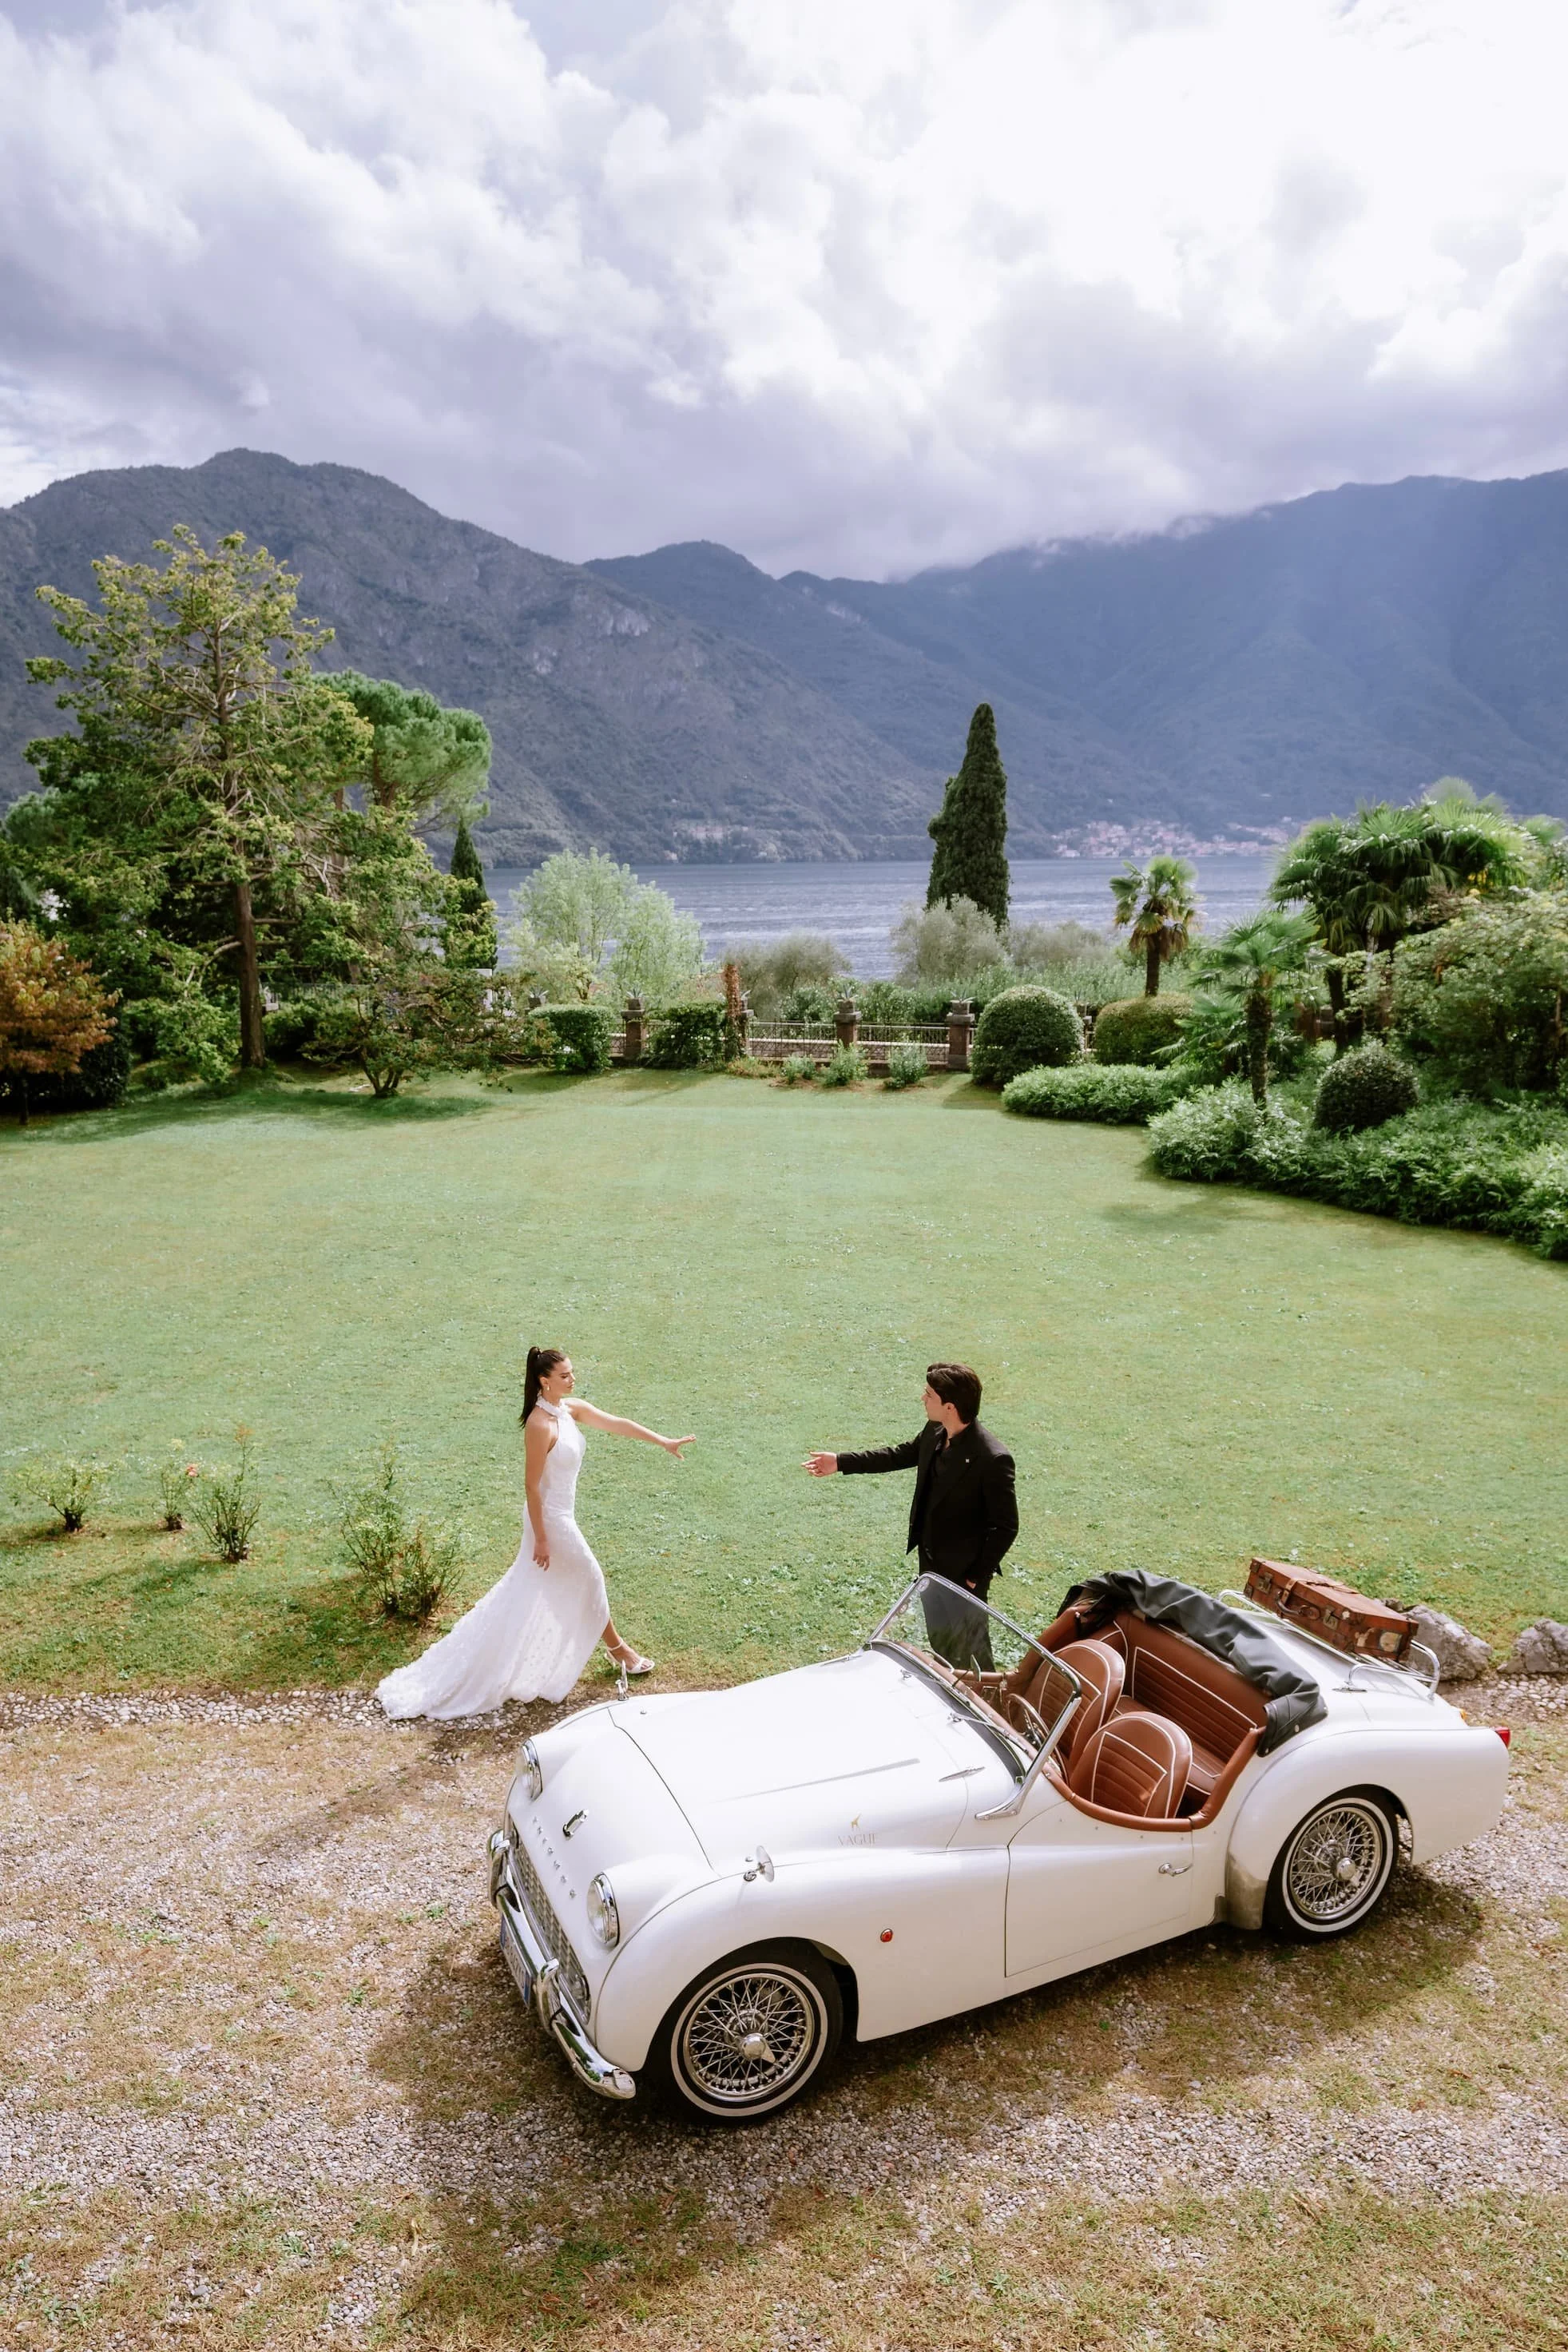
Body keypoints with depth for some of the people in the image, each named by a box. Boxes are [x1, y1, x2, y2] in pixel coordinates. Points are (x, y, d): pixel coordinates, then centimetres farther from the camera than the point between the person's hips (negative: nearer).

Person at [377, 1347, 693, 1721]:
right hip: (551, 1519, -9)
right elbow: (532, 1485, -22)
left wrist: (664, 1442, 3)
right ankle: (618, 1649, 31)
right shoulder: (540, 1425, -26)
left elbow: (616, 1423, 4)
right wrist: (541, 1538, -18)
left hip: (560, 1515, 9)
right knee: (590, 1578, 10)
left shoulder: (572, 1408, 0)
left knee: (530, 1590, 19)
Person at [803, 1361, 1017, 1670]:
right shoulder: (935, 1432, -8)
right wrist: (841, 1462, 12)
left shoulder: (993, 1459, -31)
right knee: (939, 1636, 26)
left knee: (968, 1649, 10)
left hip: (963, 1572, -8)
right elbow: (903, 1454, 12)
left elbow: (1006, 1526, -22)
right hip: (931, 1560, 8)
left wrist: (978, 1576, -16)